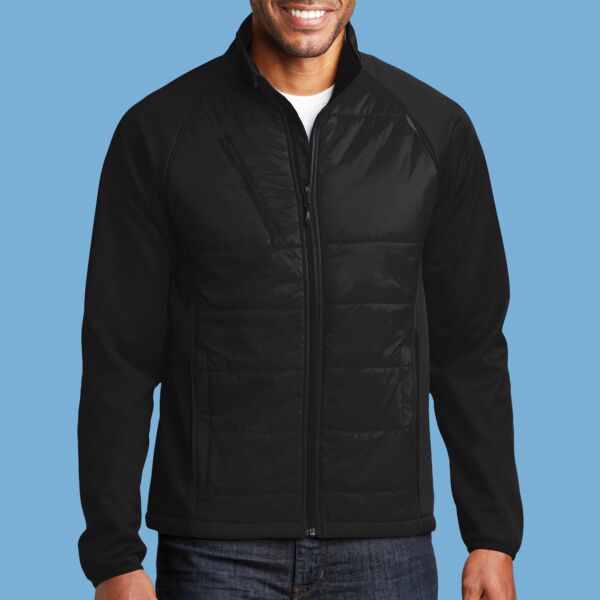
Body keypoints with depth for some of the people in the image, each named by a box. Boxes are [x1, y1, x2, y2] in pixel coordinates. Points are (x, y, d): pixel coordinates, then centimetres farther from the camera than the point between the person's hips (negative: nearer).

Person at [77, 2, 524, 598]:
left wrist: (494, 538, 4)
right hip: (217, 545, -1)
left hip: (385, 546, 2)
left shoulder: (435, 129, 2)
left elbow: (470, 347, 6)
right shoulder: (157, 133, -2)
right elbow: (118, 357, -1)